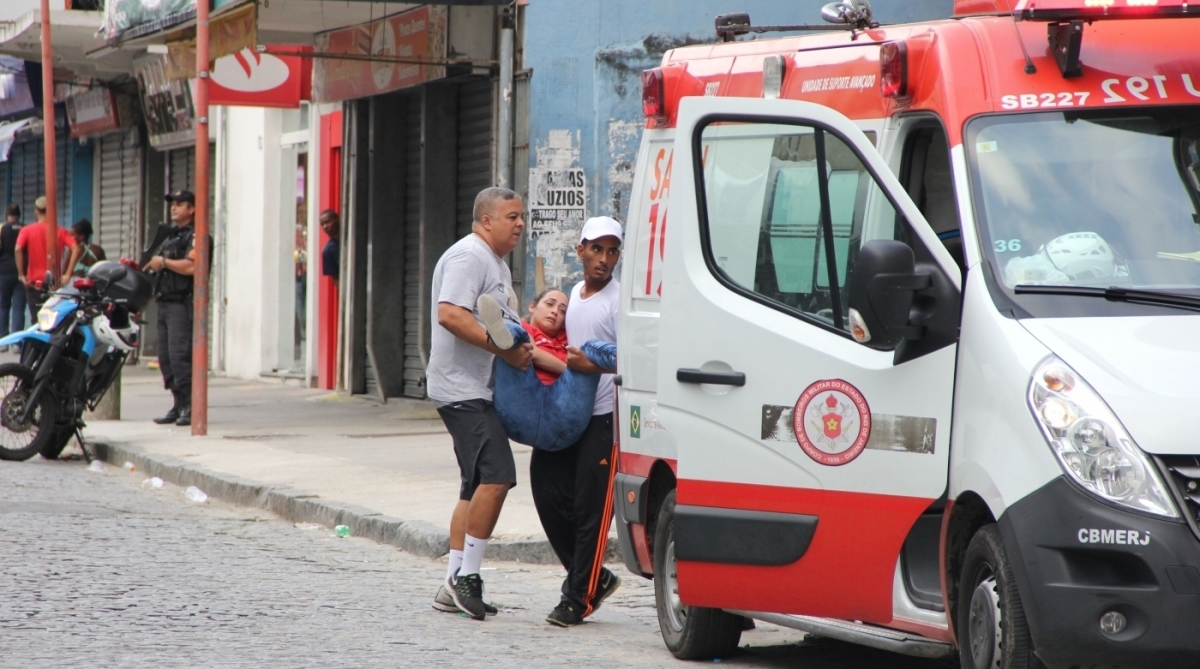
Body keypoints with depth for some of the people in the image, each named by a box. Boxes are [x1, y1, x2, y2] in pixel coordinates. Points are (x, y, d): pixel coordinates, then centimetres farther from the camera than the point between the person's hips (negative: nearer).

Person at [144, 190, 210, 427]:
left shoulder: (196, 236, -7)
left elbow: (190, 266, -22)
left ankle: (191, 407, -14)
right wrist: (152, 265, 13)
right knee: (166, 356, 8)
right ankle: (179, 405, 13)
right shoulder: (172, 236, 23)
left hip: (183, 303, -10)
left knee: (179, 355, -16)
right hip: (165, 301, 10)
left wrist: (163, 262, -11)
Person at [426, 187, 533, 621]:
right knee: (496, 476, -19)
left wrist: (521, 348, 15)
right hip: (462, 388, -11)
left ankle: (454, 585, 15)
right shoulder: (469, 256, -11)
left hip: (481, 390, 11)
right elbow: (451, 315, -24)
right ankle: (466, 575, -15)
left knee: (478, 486, 11)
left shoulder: (496, 262, 22)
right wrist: (505, 349, -27)